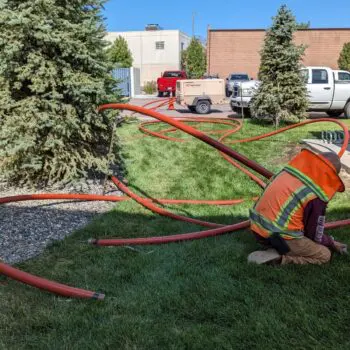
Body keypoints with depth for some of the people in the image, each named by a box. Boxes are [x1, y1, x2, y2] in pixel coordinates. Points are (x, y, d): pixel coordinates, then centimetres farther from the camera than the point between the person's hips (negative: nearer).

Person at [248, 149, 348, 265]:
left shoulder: (289, 171, 7)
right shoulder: (316, 197, -14)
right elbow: (315, 236, -1)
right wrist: (332, 243, 21)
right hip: (279, 236, -8)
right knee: (324, 255, 8)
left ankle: (277, 250, 8)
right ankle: (277, 256, -7)